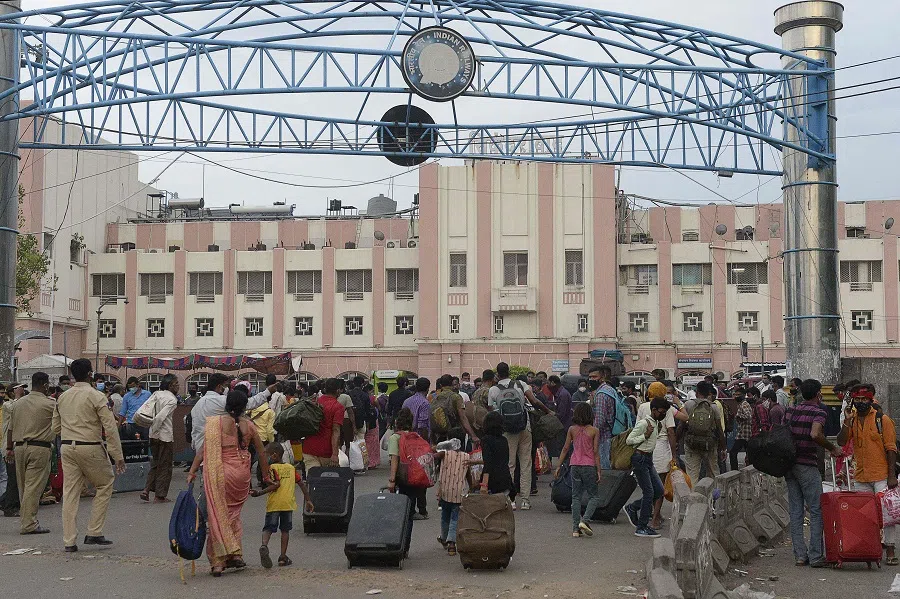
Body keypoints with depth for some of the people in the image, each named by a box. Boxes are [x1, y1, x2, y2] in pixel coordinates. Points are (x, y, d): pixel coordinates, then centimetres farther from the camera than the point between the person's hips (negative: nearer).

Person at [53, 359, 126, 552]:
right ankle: (94, 533, 7)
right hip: (90, 448, -5)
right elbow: (110, 427, -12)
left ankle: (69, 541, 7)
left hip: (67, 448, 5)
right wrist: (118, 455, -8)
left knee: (70, 493, 6)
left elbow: (56, 428, 15)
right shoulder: (96, 396, -9)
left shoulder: (62, 398, 9)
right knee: (105, 485, 12)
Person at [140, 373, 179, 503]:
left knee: (155, 464, 19)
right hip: (166, 435, -6)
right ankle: (160, 496, 9)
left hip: (154, 434, 7)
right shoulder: (172, 400, -14)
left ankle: (146, 490, 7)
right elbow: (160, 417, -24)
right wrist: (155, 430, -11)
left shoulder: (157, 394, 5)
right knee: (165, 466, 5)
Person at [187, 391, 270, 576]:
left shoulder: (215, 423, -3)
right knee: (233, 514, 20)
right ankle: (235, 554, 16)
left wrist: (192, 471, -5)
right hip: (242, 474, 3)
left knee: (218, 514, 4)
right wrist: (266, 477, 21)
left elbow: (204, 450, -8)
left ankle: (218, 561, 1)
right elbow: (261, 452, 10)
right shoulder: (249, 425, 4)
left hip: (220, 473, -3)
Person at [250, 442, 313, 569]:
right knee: (285, 529, 12)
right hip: (288, 503, 4)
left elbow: (276, 485, -16)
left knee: (268, 527, 1)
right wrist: (308, 500, 18)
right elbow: (302, 484, 14)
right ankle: (283, 557, 9)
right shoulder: (291, 468, 16)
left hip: (273, 504, -4)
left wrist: (259, 493, -16)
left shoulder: (272, 468, -2)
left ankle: (264, 545, -27)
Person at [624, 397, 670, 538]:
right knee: (648, 492, -9)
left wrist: (657, 432, 11)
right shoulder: (644, 423, -16)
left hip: (648, 458, 9)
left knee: (659, 490, 6)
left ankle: (632, 508, 21)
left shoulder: (657, 424, 12)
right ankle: (641, 528, -3)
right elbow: (629, 440, -16)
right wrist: (646, 435, -22)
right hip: (640, 458, -9)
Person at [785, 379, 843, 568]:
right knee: (816, 512, 1)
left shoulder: (790, 411, 11)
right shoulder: (818, 412, -9)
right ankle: (816, 556, 0)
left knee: (795, 512, 9)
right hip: (808, 465, -6)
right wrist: (833, 448, -14)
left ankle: (799, 555, 9)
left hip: (789, 465, 6)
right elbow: (815, 434, -26)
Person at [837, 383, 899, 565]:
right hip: (861, 477, 5)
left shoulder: (882, 419, -5)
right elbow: (841, 442, -2)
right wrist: (847, 421, -15)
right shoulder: (852, 420, 9)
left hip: (882, 476, -5)